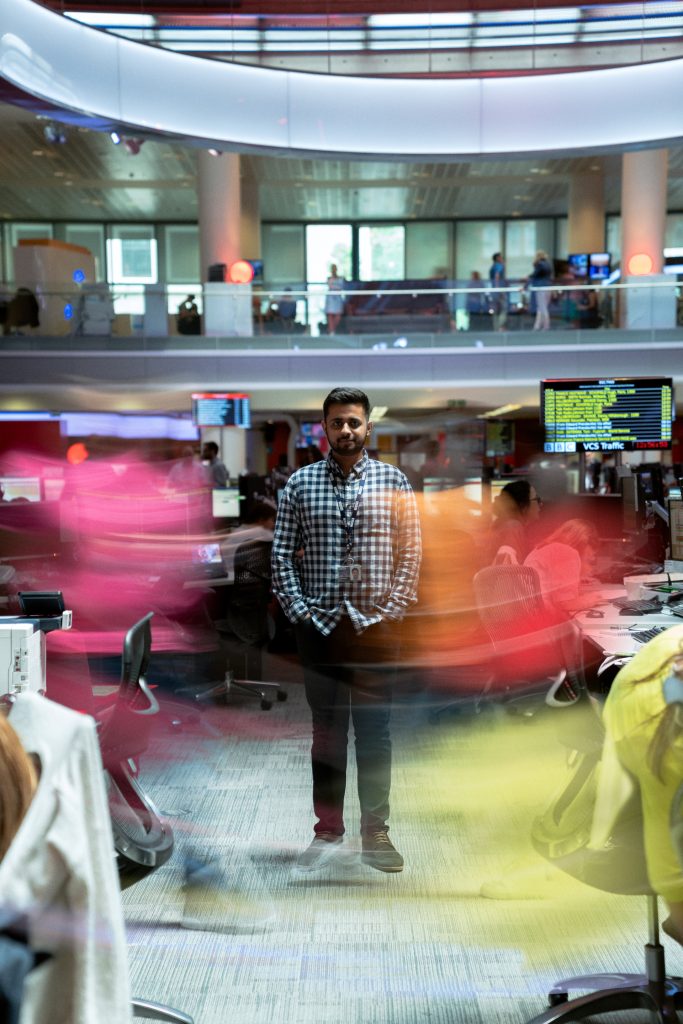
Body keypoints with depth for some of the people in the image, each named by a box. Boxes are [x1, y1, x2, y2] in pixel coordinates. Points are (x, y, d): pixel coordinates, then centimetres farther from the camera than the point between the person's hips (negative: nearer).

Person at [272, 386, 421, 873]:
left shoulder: (393, 481, 4)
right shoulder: (300, 484, 5)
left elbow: (411, 552, 3)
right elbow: (282, 554, 5)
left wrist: (394, 608, -5)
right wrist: (298, 609, -4)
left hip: (376, 625, 0)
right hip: (320, 625, 1)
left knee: (375, 731, 6)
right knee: (326, 731, 9)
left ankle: (376, 832, 18)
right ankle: (328, 830, 21)